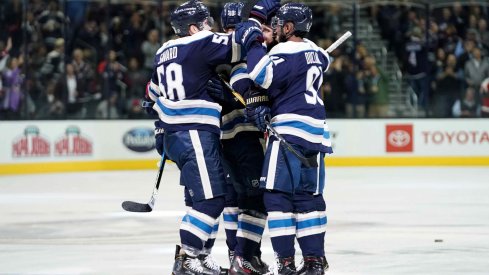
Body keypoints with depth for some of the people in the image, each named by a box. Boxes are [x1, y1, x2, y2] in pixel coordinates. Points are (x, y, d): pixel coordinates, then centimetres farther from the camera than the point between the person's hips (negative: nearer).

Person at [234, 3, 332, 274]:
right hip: (316, 131, 8)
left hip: (289, 129, -8)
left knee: (277, 195, -5)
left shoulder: (286, 51, -9)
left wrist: (253, 43, -9)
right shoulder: (314, 52, 18)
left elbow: (263, 75, -23)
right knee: (309, 197, 11)